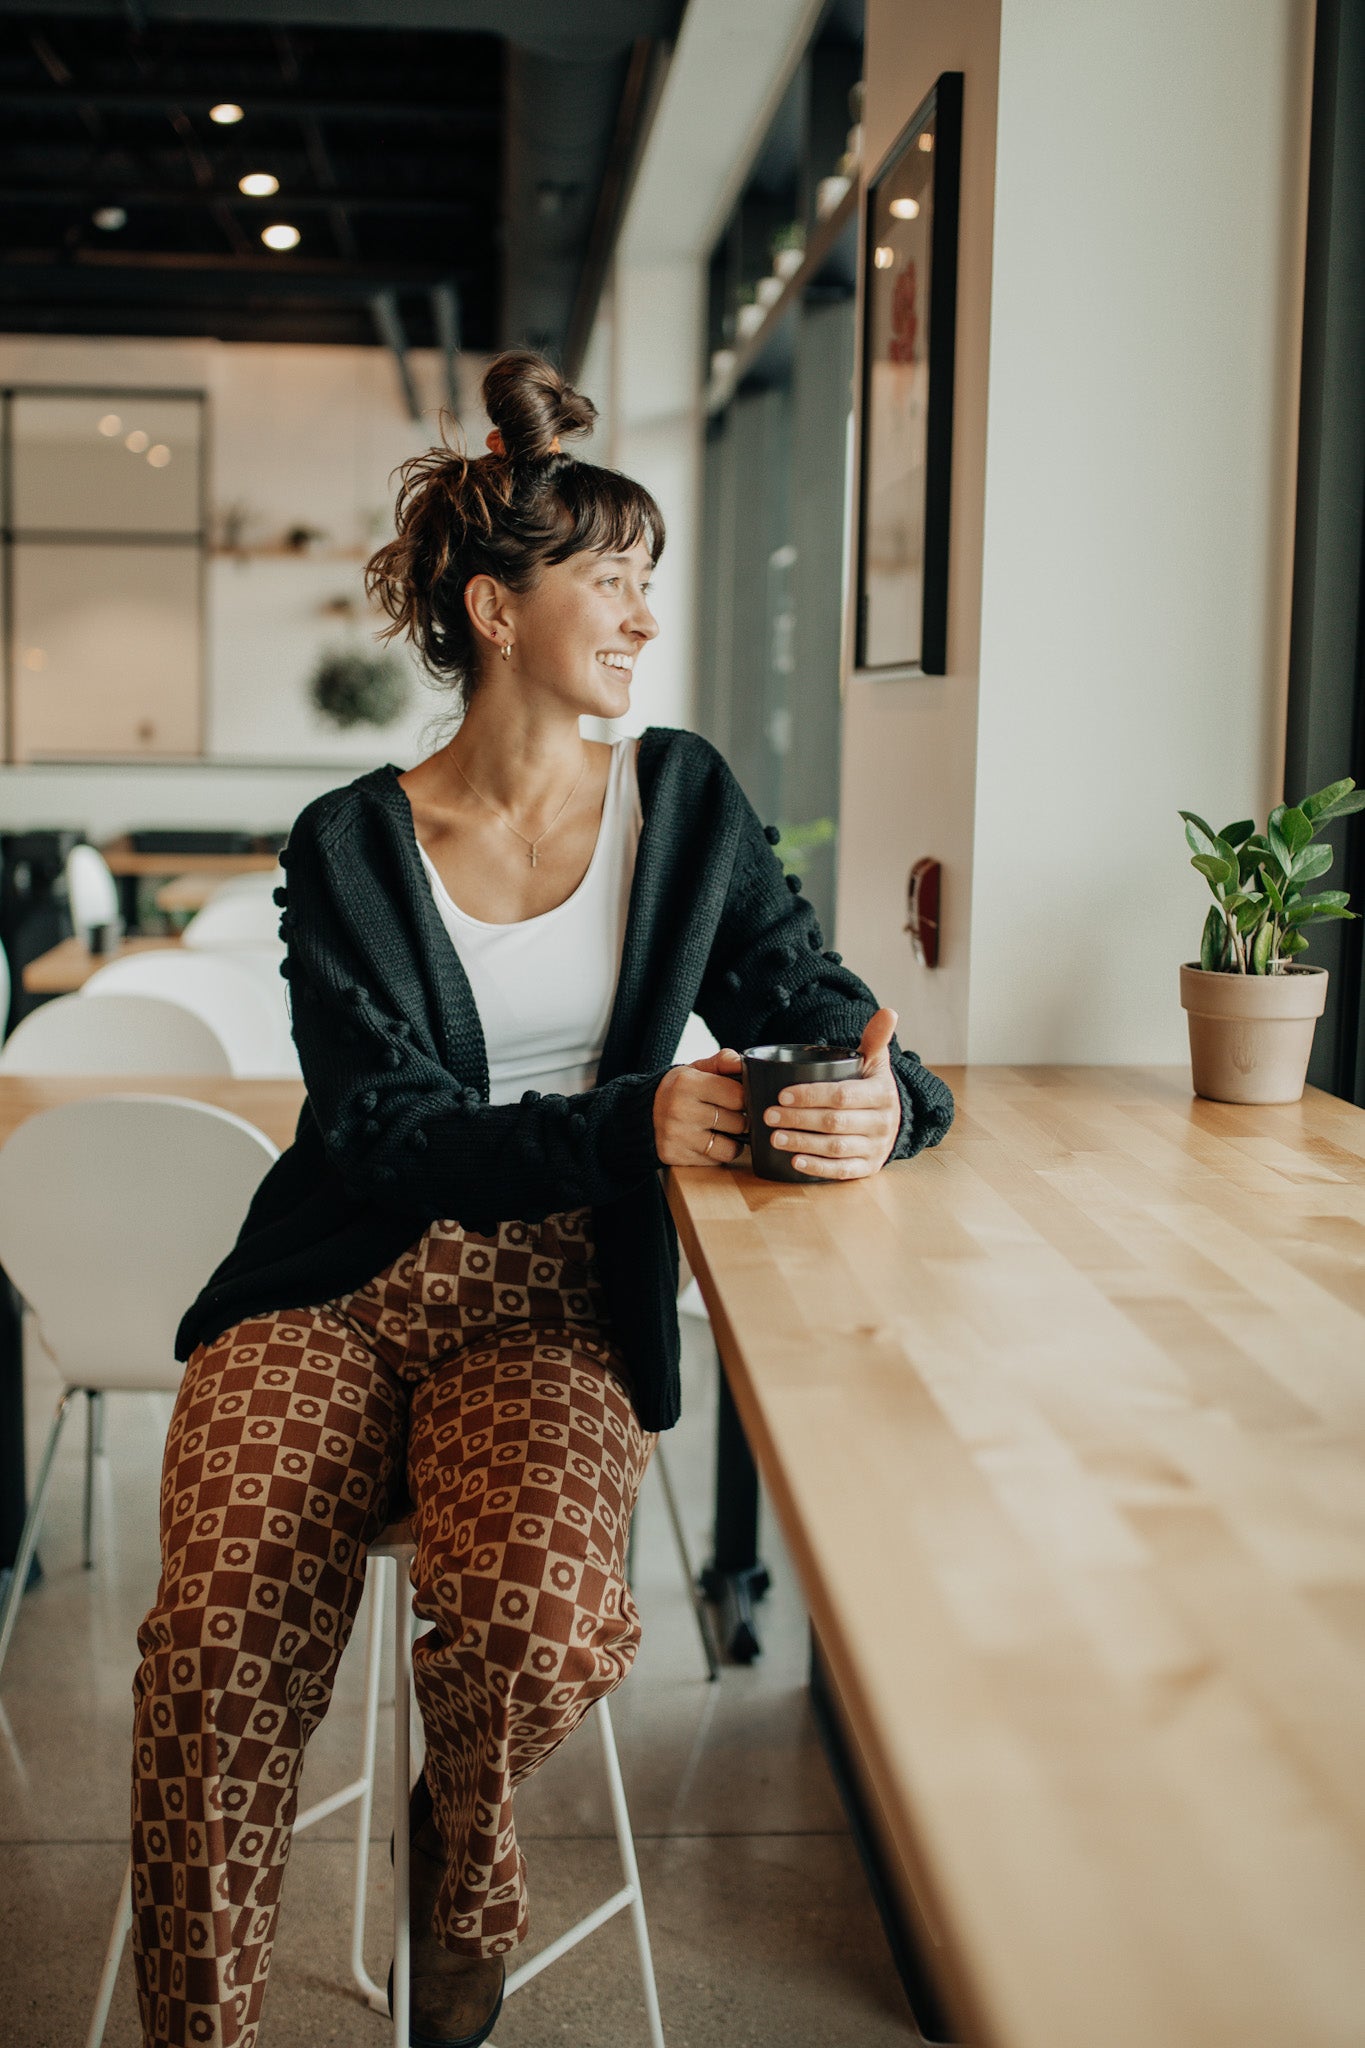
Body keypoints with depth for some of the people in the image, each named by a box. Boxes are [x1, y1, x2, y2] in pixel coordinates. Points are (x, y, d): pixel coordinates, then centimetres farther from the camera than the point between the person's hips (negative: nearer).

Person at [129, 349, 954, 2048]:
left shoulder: (682, 801, 8)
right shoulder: (348, 848, 3)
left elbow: (827, 1016, 5)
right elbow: (390, 1133, -7)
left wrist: (875, 1105, -21)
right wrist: (629, 1125, -23)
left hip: (554, 1312, 1)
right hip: (339, 1291, 0)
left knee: (541, 1624, -29)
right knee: (218, 1644, -26)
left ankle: (461, 1858, 8)